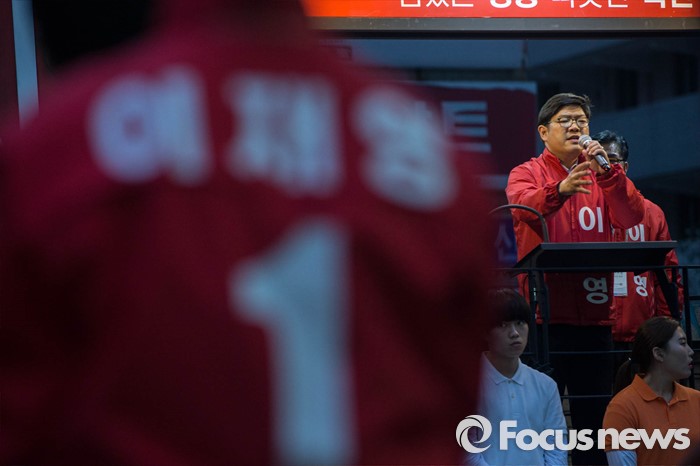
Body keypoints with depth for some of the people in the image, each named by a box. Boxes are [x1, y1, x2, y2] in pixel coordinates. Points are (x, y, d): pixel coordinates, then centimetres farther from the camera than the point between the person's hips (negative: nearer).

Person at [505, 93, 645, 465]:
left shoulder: (602, 177, 13)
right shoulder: (526, 174, 4)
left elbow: (631, 217, -5)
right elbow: (524, 207, -19)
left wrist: (608, 173, -20)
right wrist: (560, 190, -39)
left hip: (594, 313, 4)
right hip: (546, 313, -3)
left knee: (594, 413, 7)